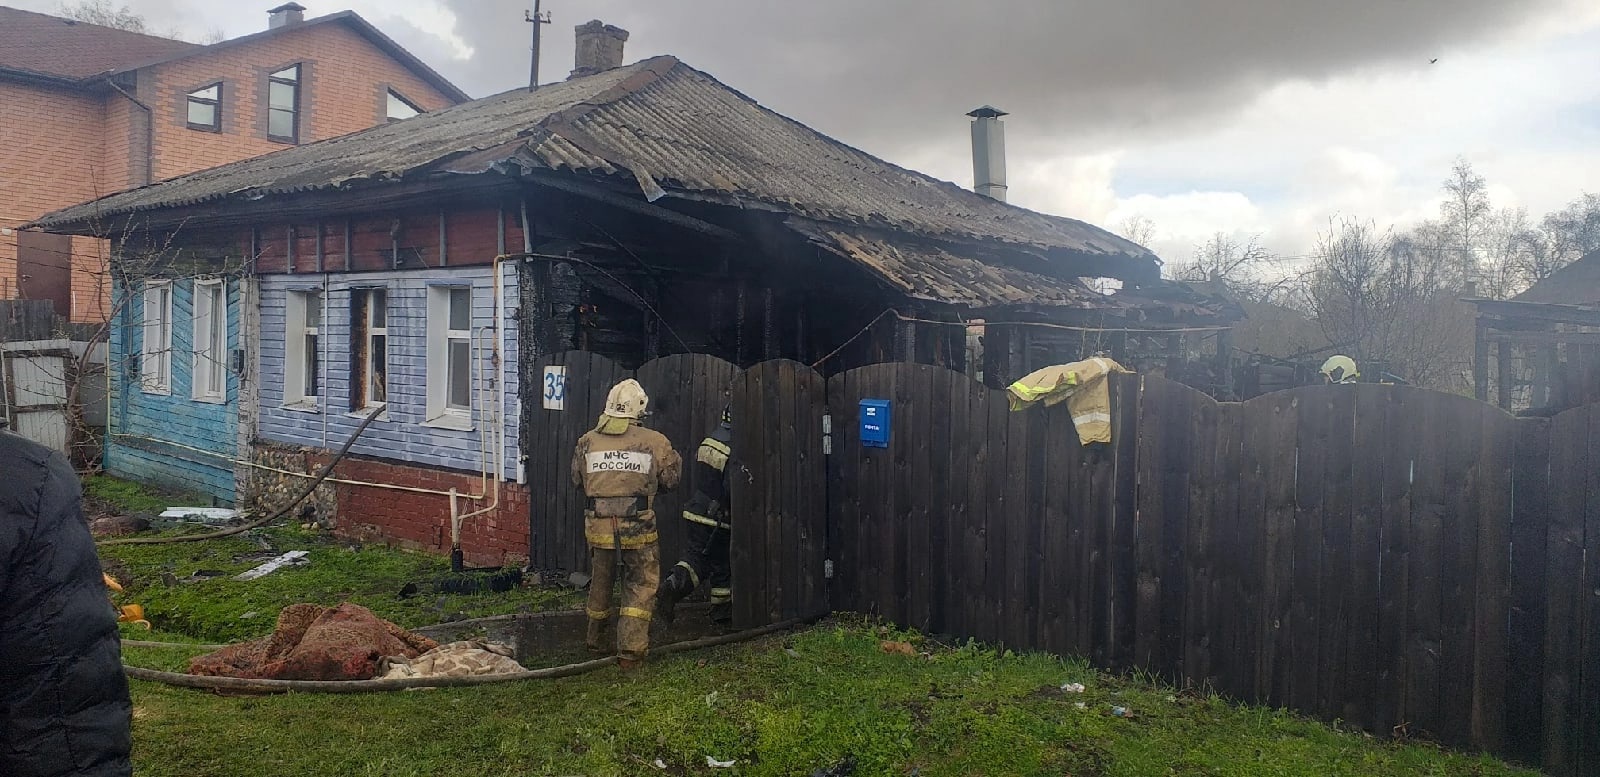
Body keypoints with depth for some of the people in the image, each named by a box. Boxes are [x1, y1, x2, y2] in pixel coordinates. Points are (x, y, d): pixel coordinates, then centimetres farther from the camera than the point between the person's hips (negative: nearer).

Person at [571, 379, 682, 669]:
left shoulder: (587, 442, 2)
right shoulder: (654, 442, -6)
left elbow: (577, 479, 13)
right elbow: (671, 479, 3)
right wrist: (674, 457, 22)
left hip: (598, 526, 3)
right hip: (638, 527, -3)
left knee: (600, 583, 21)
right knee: (641, 585, 11)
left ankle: (598, 644, 36)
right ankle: (631, 650, 4)